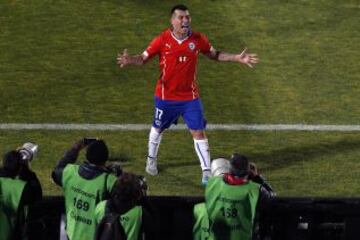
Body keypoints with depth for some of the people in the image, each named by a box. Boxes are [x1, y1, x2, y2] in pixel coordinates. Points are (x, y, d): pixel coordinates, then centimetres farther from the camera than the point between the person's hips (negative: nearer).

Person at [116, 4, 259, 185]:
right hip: (166, 97, -1)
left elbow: (214, 55, 7)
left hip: (190, 97, 1)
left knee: (198, 132, -3)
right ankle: (151, 160, 44)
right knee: (158, 129, 19)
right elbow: (144, 58, -9)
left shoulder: (198, 39, -8)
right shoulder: (162, 40, -15)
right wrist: (129, 60, -31)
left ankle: (207, 172, 4)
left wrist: (238, 58, -2)